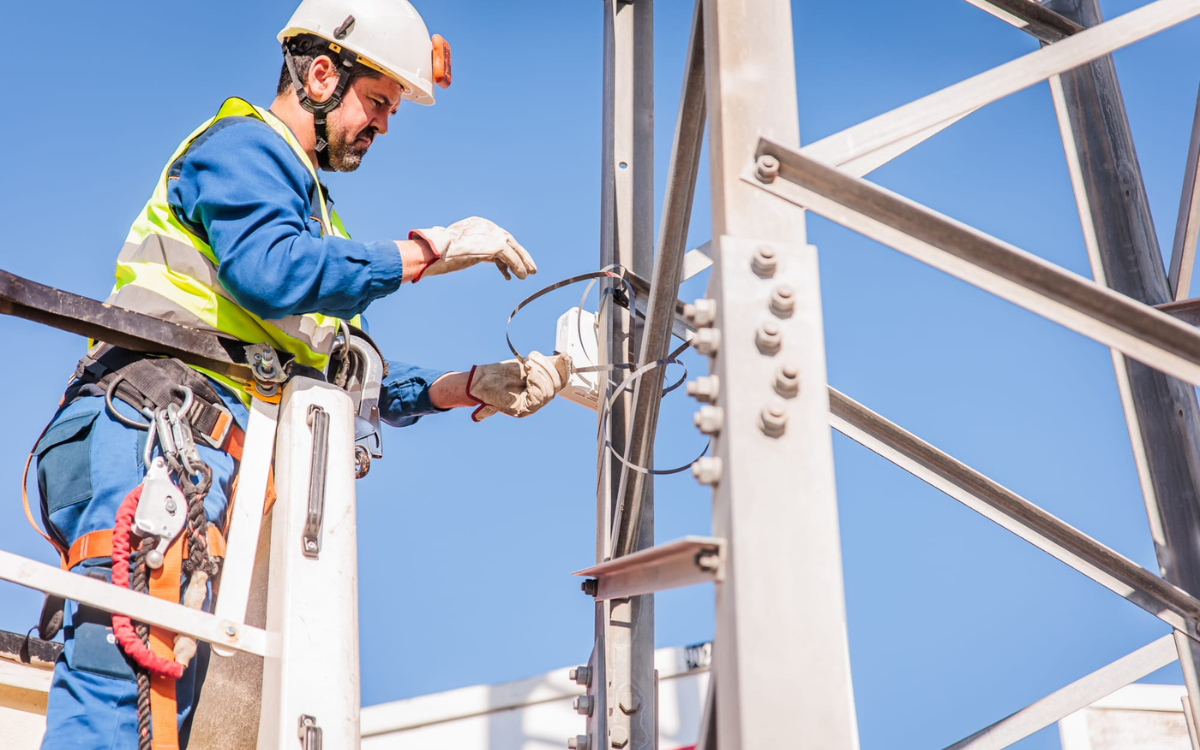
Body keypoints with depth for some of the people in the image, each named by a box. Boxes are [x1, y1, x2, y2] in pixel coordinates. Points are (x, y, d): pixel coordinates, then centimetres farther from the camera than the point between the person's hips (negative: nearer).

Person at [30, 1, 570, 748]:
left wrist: (474, 387, 17)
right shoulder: (246, 142, 6)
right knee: (124, 687, -23)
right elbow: (266, 271, -16)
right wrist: (428, 250, -10)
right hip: (154, 432, -9)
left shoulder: (312, 218, 34)